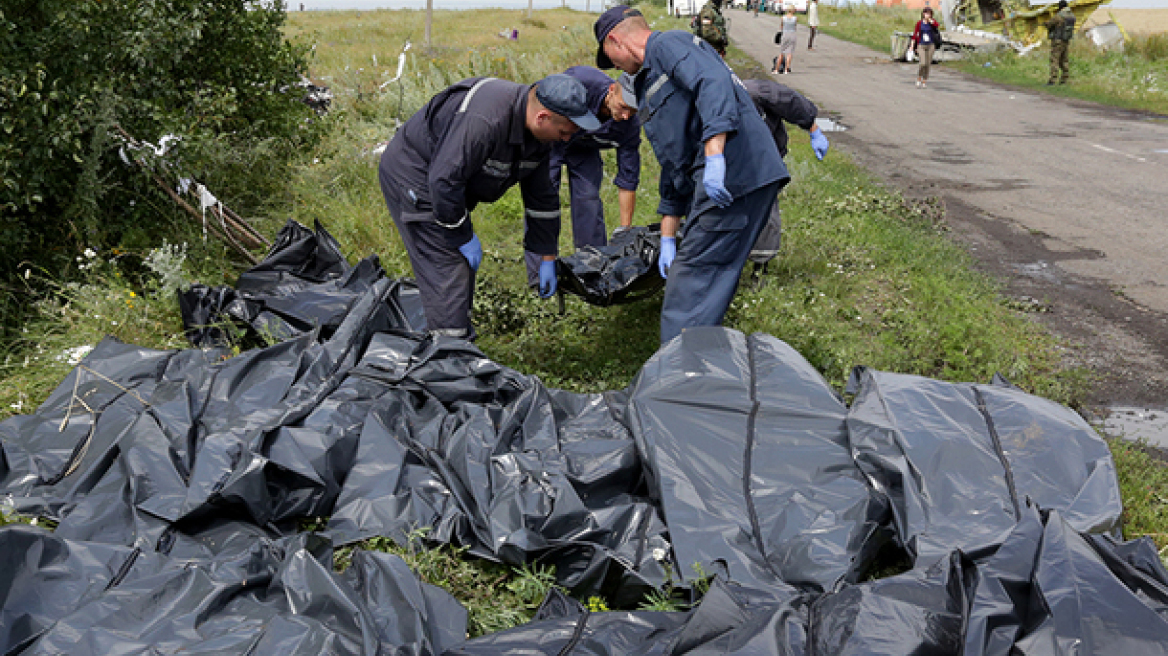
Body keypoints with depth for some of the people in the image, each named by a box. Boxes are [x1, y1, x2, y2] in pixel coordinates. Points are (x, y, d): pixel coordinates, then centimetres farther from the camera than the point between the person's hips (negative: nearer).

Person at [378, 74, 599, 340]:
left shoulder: (540, 135, -6)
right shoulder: (483, 120, -36)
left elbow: (542, 196, 6)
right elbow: (443, 180, -34)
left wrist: (547, 258, 9)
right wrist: (464, 236, -22)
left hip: (449, 180, 9)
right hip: (412, 175, -9)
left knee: (465, 265, 12)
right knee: (447, 266, -13)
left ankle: (462, 336, 24)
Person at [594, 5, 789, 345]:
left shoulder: (669, 43, 2)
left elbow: (714, 83, -20)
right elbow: (674, 167, 29)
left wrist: (714, 155, -30)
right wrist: (668, 239, 26)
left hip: (732, 174, -10)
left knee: (690, 286, -8)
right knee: (710, 284, 13)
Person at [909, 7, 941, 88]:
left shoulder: (932, 22, 2)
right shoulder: (919, 23, 0)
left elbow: (937, 26, -21)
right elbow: (915, 34, 2)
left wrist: (929, 19, -13)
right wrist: (912, 45, -2)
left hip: (930, 46, 2)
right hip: (921, 46, -2)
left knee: (928, 64, 2)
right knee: (923, 63, -16)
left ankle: (924, 81, 14)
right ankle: (919, 78, 7)